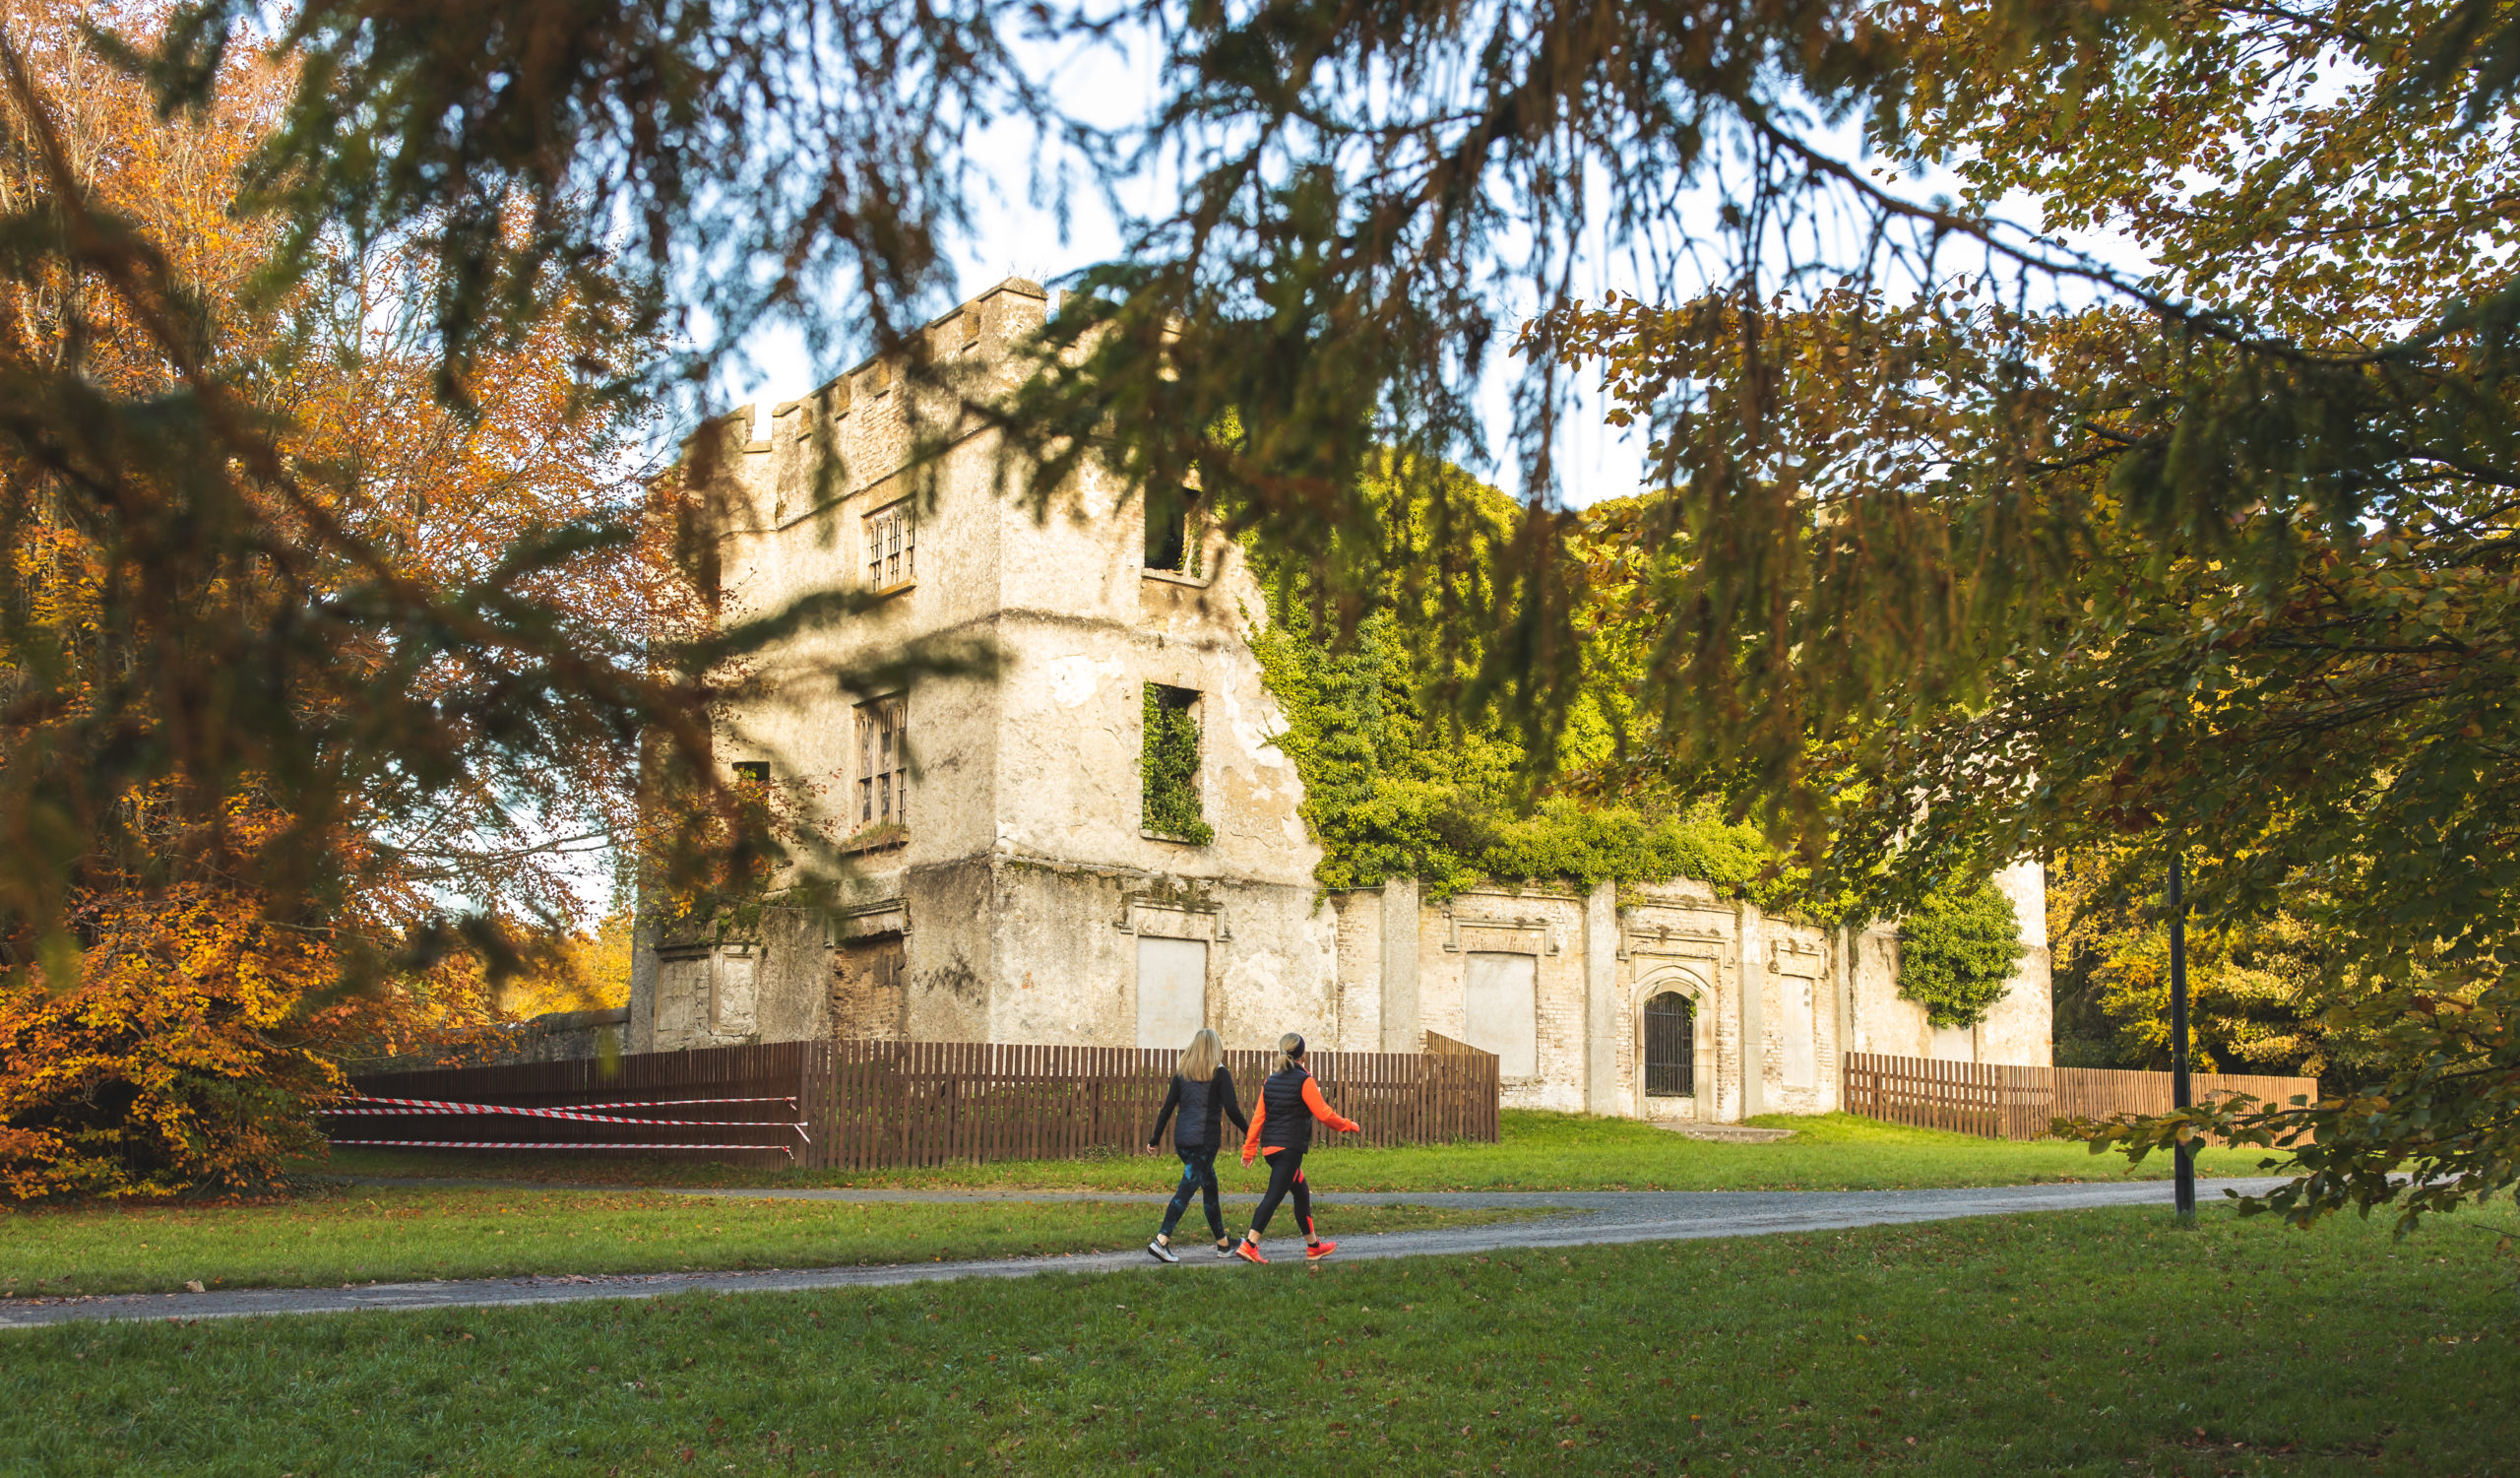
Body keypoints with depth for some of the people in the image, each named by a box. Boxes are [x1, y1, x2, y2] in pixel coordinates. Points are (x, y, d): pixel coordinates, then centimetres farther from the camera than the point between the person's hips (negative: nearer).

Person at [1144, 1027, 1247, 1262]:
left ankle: (1223, 1243, 23)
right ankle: (1161, 1241, -18)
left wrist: (1156, 1137, 12)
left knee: (1210, 1185, 16)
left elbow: (1168, 1106, 8)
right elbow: (1231, 1108, -9)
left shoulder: (1182, 1073, 10)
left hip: (1182, 1139, 6)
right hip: (1206, 1139, -6)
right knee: (1187, 1189, -8)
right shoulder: (1219, 1073, -3)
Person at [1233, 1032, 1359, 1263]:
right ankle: (1249, 1245, -17)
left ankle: (1313, 1246, 27)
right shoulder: (1304, 1081, -9)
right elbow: (1323, 1113, -9)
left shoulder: (1270, 1081, 10)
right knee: (1273, 1196, -9)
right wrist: (1348, 1125, 7)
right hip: (1290, 1147, -8)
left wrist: (1249, 1149, 12)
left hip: (1270, 1146, 8)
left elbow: (1258, 1117, 9)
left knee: (1302, 1193, 19)